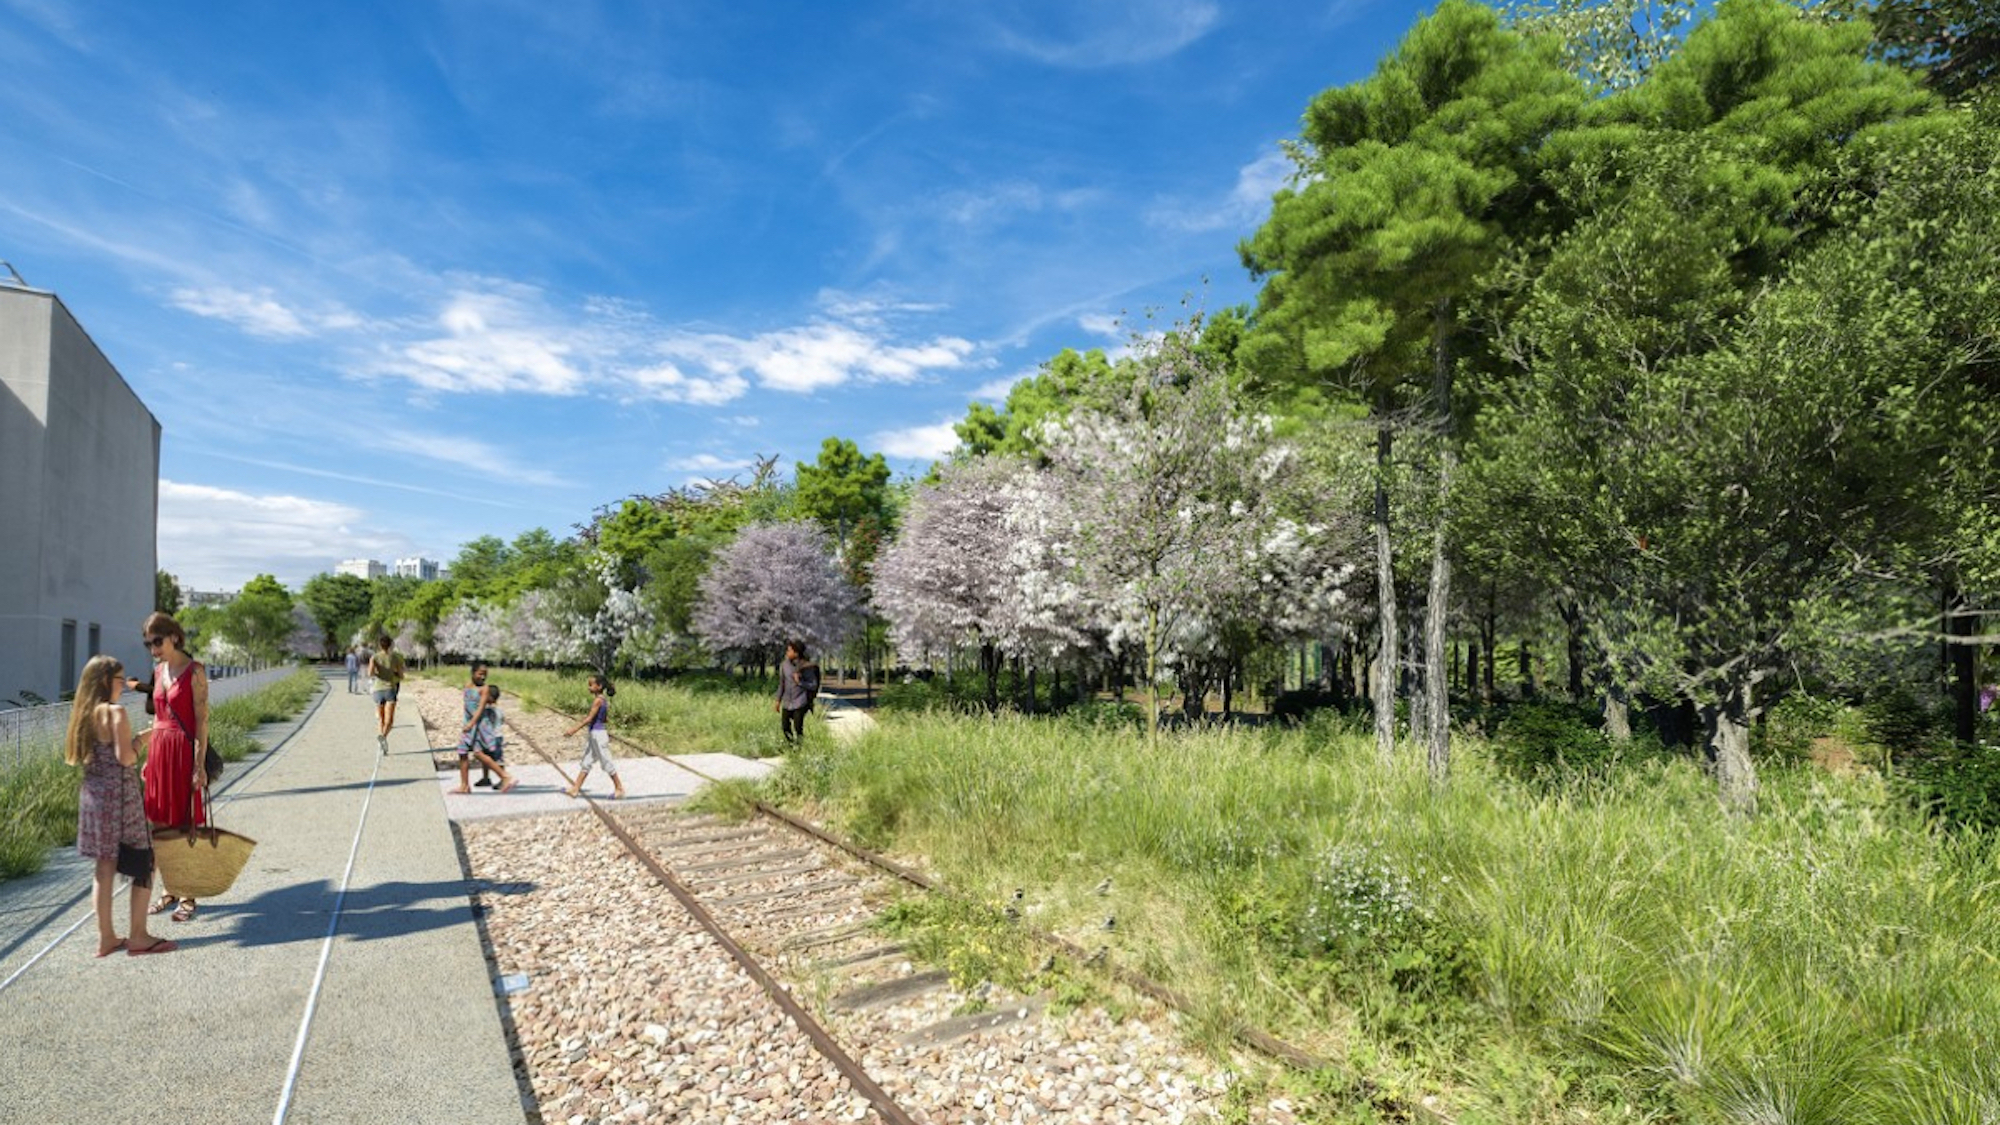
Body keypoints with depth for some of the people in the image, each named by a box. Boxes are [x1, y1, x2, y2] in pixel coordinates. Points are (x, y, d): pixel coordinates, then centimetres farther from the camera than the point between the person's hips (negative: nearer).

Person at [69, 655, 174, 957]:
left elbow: (76, 757, 15)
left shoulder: (83, 713, 9)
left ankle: (106, 937, 19)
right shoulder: (115, 712, -15)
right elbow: (125, 757, -21)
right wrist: (138, 742, -3)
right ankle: (138, 937, 5)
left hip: (93, 796, 8)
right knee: (143, 865, 2)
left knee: (105, 867, 13)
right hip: (120, 797, -8)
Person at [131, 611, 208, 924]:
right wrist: (149, 757, 15)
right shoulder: (158, 671, 11)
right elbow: (158, 717, 17)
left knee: (186, 824, -1)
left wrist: (200, 764, -16)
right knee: (163, 824, 10)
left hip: (184, 751, -7)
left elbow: (202, 720, -12)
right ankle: (170, 889, 22)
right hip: (159, 749, 7)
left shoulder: (194, 671, -10)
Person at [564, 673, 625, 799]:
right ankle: (576, 788, 16)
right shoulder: (604, 699, 9)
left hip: (598, 733, -10)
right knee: (585, 762, 12)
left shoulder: (598, 700, -18)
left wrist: (575, 729, -23)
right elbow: (606, 719, 15)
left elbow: (590, 718, -23)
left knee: (606, 762, -1)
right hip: (593, 734, 10)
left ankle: (619, 788, 8)